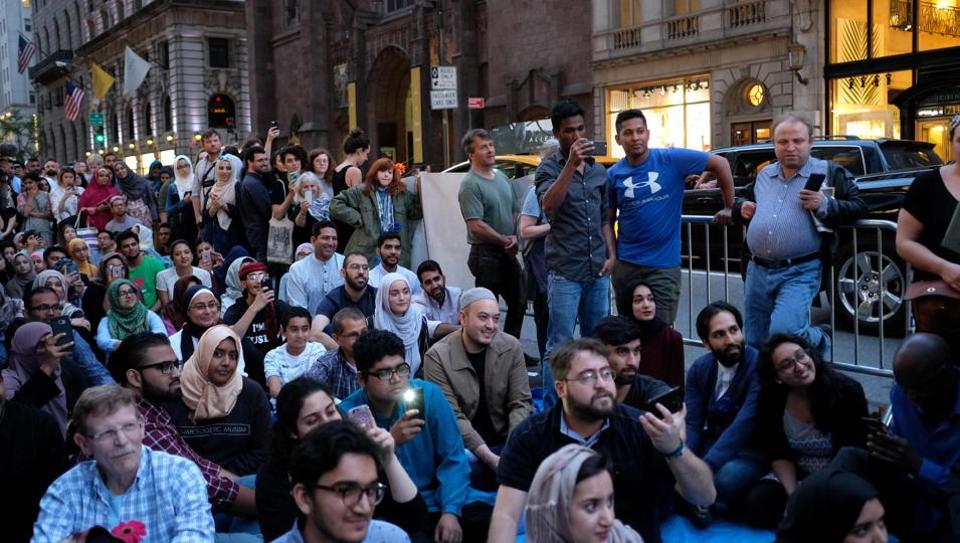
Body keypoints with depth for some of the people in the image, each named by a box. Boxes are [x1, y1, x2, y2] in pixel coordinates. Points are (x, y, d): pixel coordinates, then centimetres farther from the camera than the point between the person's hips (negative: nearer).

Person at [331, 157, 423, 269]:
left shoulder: (402, 194, 14)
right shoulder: (361, 191, 7)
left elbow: (416, 213, 8)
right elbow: (336, 204, 4)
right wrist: (358, 219, -2)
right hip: (367, 251, -2)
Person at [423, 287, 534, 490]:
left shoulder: (511, 347, 0)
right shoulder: (437, 357, -10)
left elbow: (521, 403, -1)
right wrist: (489, 457, -25)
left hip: (505, 441, 3)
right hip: (464, 448, -3)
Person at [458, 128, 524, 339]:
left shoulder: (502, 177, 11)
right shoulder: (470, 184, -14)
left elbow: (514, 212, 17)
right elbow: (476, 226, -21)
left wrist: (514, 236, -3)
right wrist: (505, 241, -12)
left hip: (508, 254, 8)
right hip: (486, 255, -8)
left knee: (518, 304, 16)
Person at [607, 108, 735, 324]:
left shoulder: (671, 159, -8)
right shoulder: (614, 175, 2)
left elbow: (720, 163, -3)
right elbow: (608, 218, 10)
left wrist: (729, 207, -1)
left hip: (664, 264, -3)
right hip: (626, 263, 3)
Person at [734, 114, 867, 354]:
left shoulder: (828, 172, 0)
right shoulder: (763, 174, 15)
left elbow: (859, 207, -4)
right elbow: (744, 199, 32)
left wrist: (825, 205, -18)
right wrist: (741, 207, 9)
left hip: (799, 272, -5)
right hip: (757, 271, 5)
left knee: (783, 331, -22)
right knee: (754, 344, 8)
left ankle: (818, 340, 11)